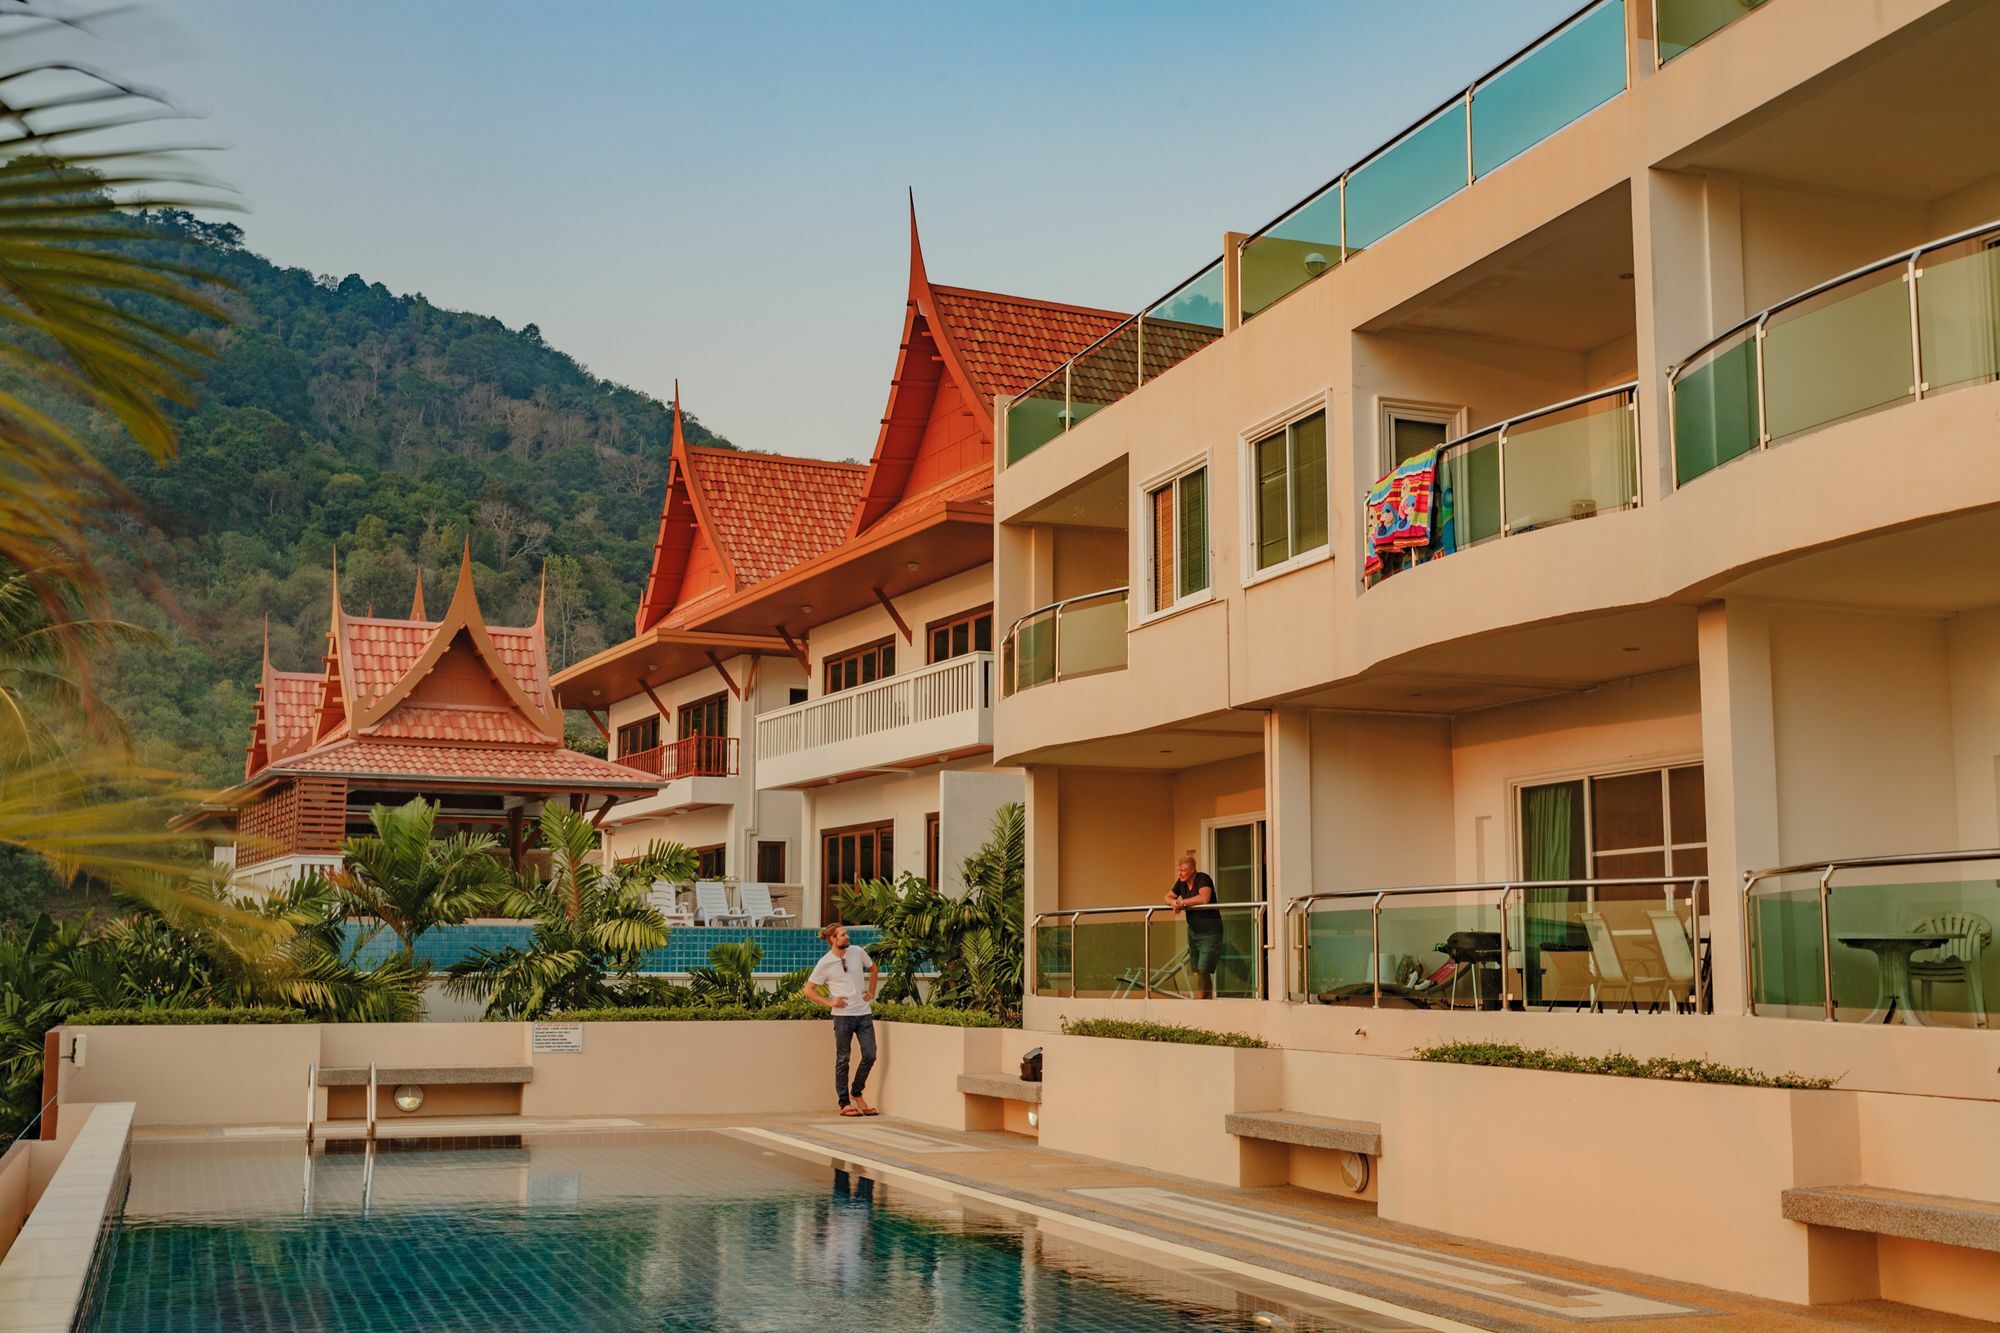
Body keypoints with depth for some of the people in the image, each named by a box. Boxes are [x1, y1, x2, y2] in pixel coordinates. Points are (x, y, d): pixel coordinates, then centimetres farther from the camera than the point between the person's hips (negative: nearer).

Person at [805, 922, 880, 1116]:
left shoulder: (858, 952, 4)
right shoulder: (824, 964, -6)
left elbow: (873, 969, 24)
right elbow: (808, 991, 1)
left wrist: (871, 991, 14)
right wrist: (829, 1002, -7)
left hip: (864, 1013, 4)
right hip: (843, 1015, -4)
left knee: (870, 1055, 1)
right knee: (842, 1060, 2)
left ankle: (856, 1093, 22)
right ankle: (845, 1104, 9)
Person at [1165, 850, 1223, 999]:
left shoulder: (1203, 879, -16)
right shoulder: (1181, 882, 6)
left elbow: (1204, 898, -33)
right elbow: (1168, 897, 18)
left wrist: (1182, 902, -21)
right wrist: (1173, 902, -7)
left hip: (1210, 932, -8)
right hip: (1193, 931, 8)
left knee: (1203, 970, -15)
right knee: (1197, 970, 7)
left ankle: (1202, 999, -10)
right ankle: (1203, 1000, 13)